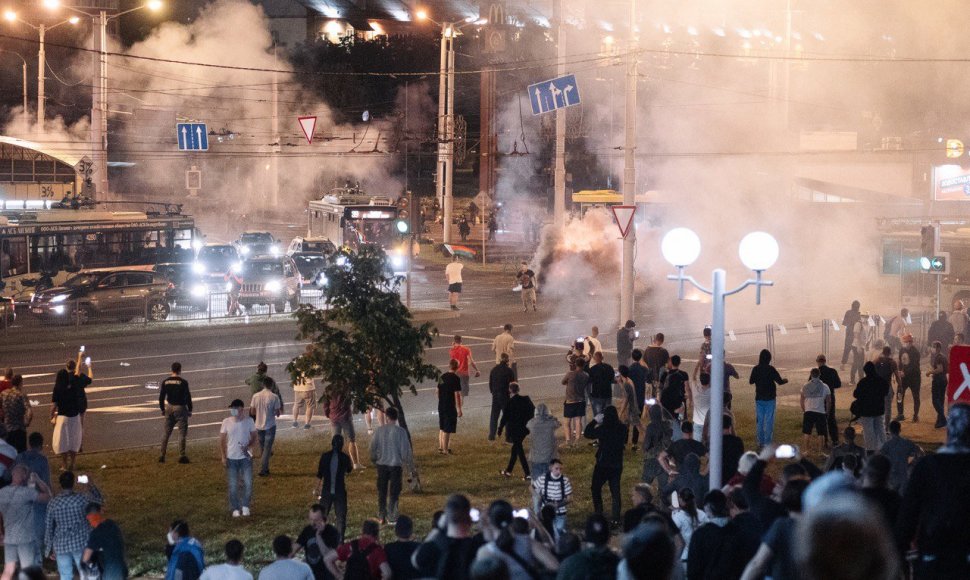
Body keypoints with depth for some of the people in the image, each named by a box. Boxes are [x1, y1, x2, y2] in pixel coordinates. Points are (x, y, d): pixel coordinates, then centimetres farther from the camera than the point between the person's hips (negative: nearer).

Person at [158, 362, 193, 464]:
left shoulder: (165, 382, 0)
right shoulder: (183, 382, -12)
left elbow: (161, 397, 4)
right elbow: (188, 397, -9)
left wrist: (162, 409, 15)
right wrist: (190, 410, 2)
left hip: (169, 408, 4)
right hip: (180, 408, -4)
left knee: (166, 432, 12)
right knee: (182, 433, 1)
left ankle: (162, 455, 11)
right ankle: (182, 456, -4)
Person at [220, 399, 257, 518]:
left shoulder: (249, 421, -5)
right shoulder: (226, 422, -4)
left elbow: (254, 438, 1)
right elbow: (222, 440, 3)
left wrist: (248, 447, -20)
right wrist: (223, 456, -5)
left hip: (246, 457, -1)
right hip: (231, 458, 1)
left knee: (248, 483, -6)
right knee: (233, 485, 4)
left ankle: (245, 506, 15)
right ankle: (235, 509, 18)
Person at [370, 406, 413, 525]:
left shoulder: (379, 430, -5)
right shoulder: (400, 431, -12)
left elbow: (373, 446, 3)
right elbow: (405, 449, -10)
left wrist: (374, 459, 20)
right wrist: (409, 464, 1)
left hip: (382, 464, 2)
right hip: (396, 464, -2)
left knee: (382, 492, 14)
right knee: (394, 492, 6)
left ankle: (381, 517, 17)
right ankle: (392, 517, 5)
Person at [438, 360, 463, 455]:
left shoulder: (443, 377, 7)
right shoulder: (455, 378, -15)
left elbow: (438, 391, 15)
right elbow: (457, 394, -18)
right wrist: (459, 409, -14)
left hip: (441, 406, 7)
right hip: (450, 407, -7)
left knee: (441, 428, 18)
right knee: (447, 430, -3)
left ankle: (440, 447, 24)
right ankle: (445, 449, -1)